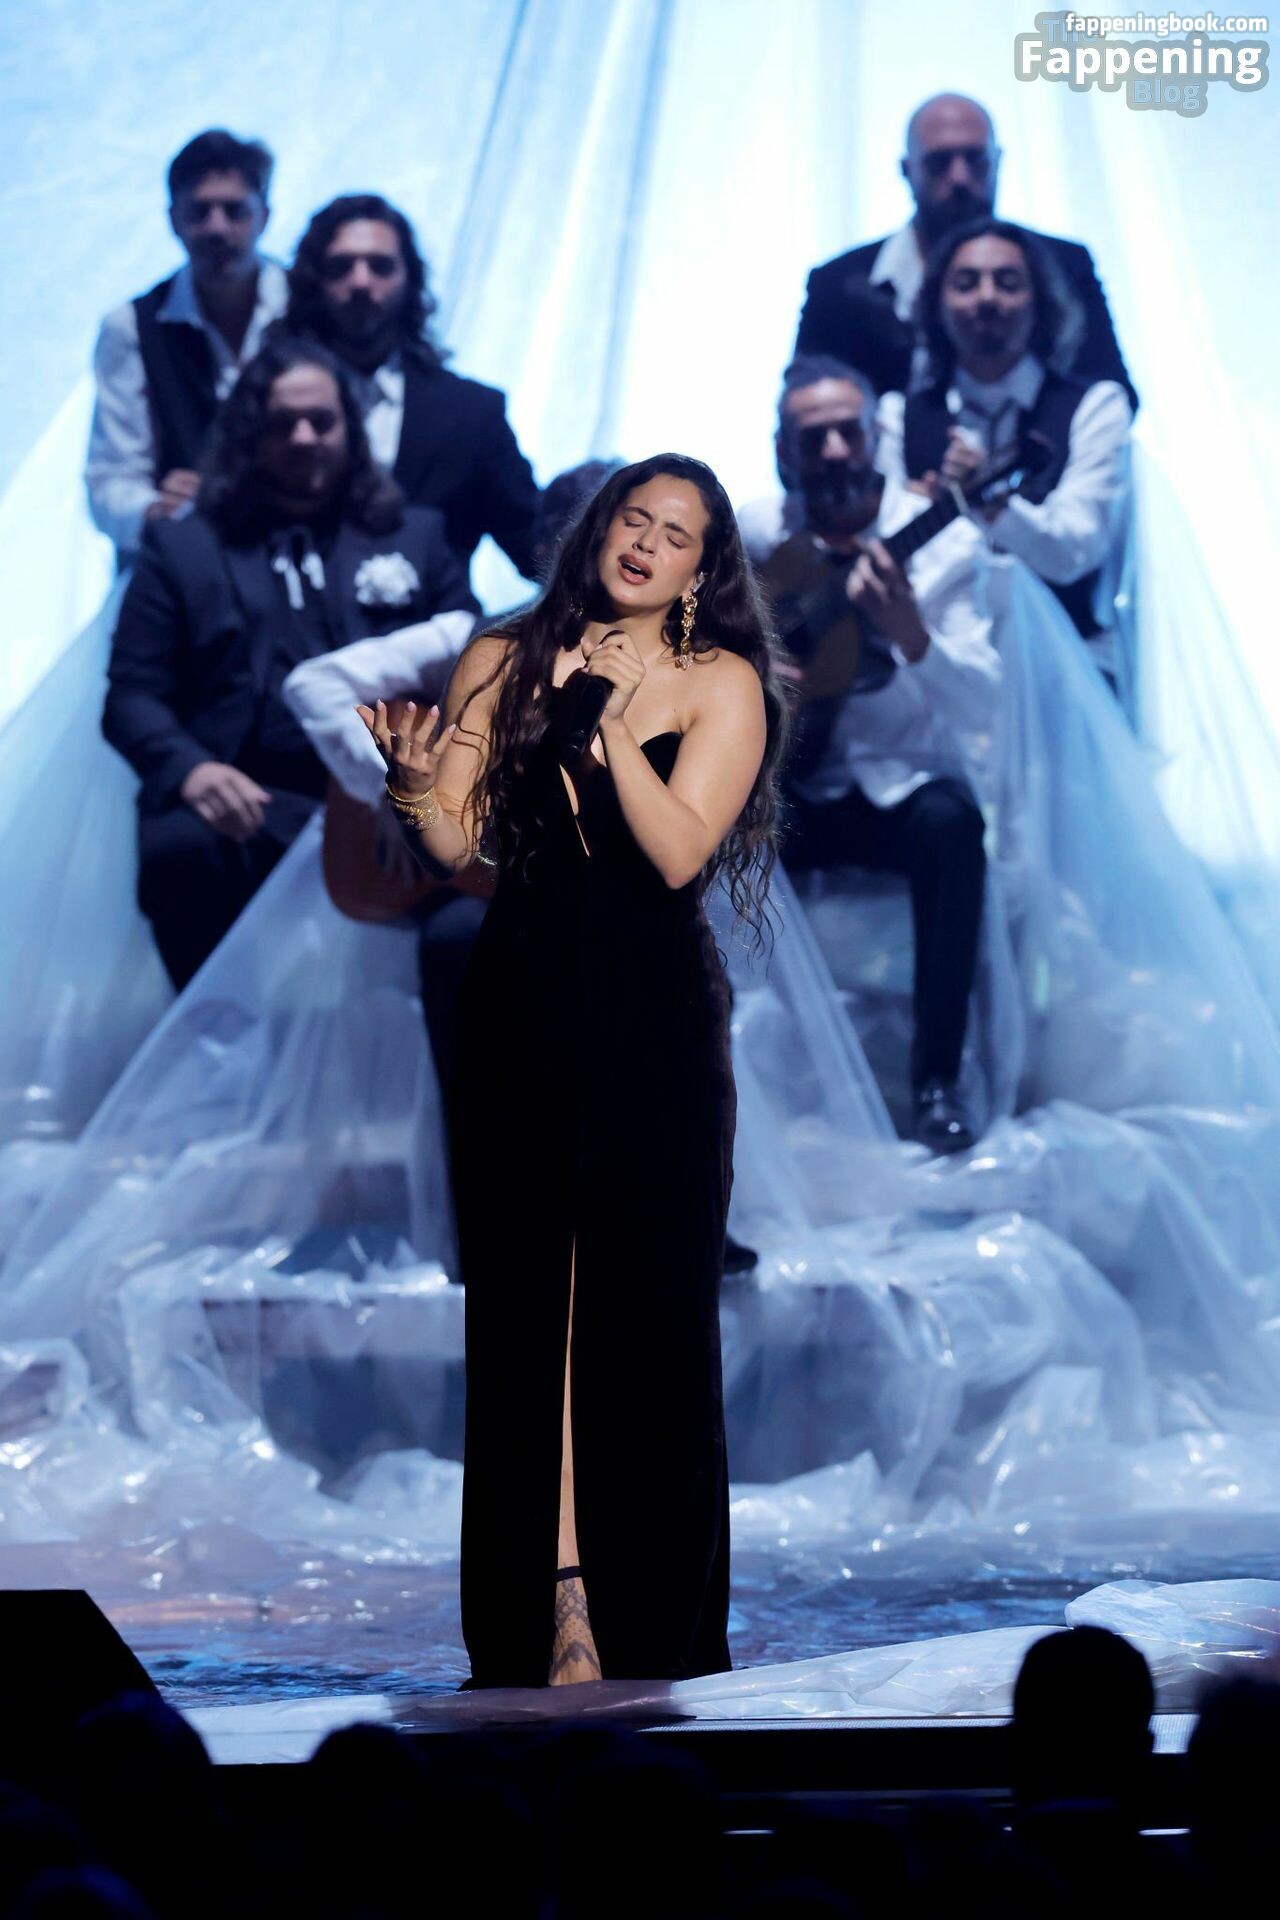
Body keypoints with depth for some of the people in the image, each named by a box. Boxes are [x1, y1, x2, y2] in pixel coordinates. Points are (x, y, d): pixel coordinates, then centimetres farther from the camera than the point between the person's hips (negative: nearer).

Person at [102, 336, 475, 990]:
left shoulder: (416, 535, 23)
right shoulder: (181, 547, 18)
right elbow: (132, 694, 10)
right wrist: (190, 769, -13)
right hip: (252, 800, -1)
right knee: (182, 849, -37)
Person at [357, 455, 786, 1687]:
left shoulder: (721, 683, 1)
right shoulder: (504, 663, 8)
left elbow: (680, 854, -12)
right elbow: (457, 843, 3)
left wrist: (608, 719, -19)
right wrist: (414, 775, -16)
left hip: (655, 1017, -2)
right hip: (521, 998, 2)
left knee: (646, 1305, 0)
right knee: (517, 1297, 2)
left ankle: (653, 1622, 9)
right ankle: (526, 1617, 9)